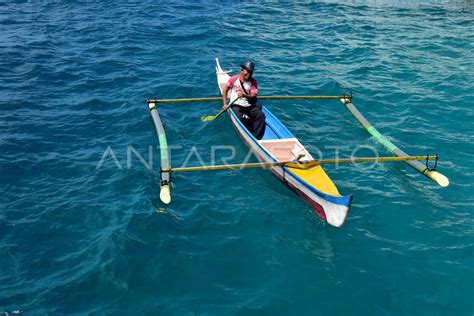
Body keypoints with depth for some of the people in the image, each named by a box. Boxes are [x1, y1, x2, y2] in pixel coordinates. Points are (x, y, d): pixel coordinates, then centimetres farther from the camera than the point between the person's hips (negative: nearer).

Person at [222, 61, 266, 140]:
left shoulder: (253, 82, 0)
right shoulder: (234, 79, -4)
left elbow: (254, 96, -9)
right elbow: (225, 90, 7)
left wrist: (244, 95, -28)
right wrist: (225, 104, 1)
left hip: (249, 106, 3)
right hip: (236, 105, -2)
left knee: (261, 115, -22)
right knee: (240, 117, -33)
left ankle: (256, 138, -25)